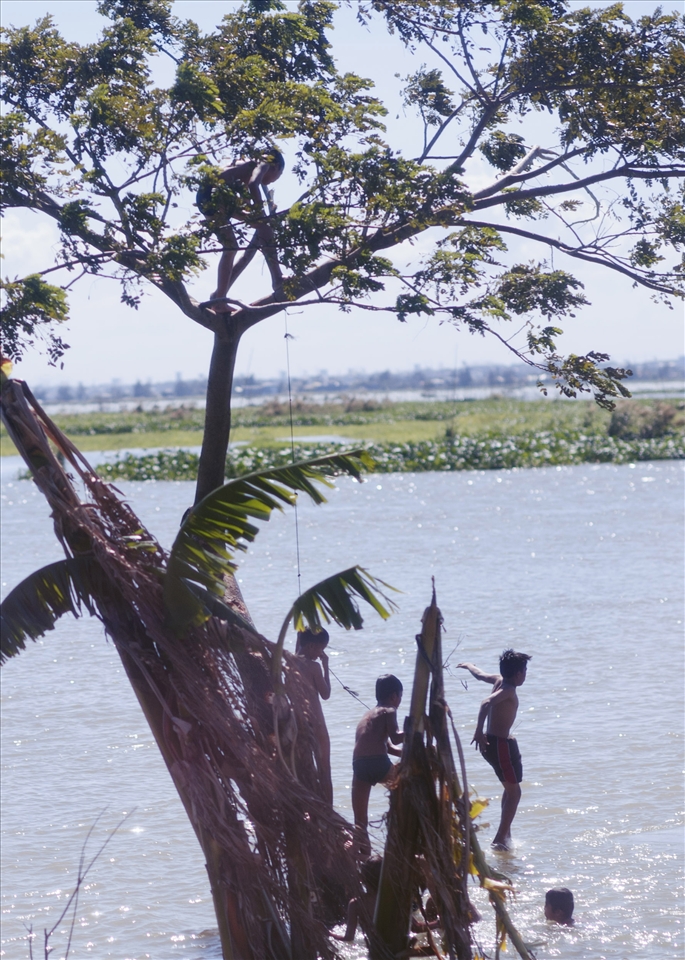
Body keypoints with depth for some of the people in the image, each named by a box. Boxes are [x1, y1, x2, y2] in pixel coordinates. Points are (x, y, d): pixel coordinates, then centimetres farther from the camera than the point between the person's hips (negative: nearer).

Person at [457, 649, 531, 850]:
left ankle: (505, 834, 26)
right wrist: (479, 731, -40)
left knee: (511, 787, 22)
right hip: (499, 743, -10)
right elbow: (486, 704, -36)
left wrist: (469, 666, 51)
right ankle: (500, 840, -11)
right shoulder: (508, 690, -18)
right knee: (514, 791, -6)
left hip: (492, 741, 10)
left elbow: (480, 674, 29)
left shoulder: (499, 680, 8)